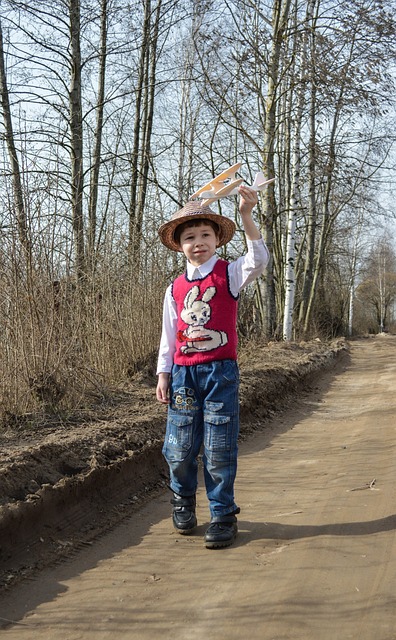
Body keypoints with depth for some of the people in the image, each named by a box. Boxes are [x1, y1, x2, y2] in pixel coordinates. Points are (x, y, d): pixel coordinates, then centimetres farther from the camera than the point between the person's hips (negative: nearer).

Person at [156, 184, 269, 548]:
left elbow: (258, 260, -20)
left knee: (219, 450, 0)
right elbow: (169, 334, 13)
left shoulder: (229, 275, 0)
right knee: (179, 449, 6)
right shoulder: (176, 289, 9)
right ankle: (183, 502, 32)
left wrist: (246, 216, -31)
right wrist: (163, 374, 10)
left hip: (221, 371, -3)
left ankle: (223, 515, 14)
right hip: (183, 374, 3)